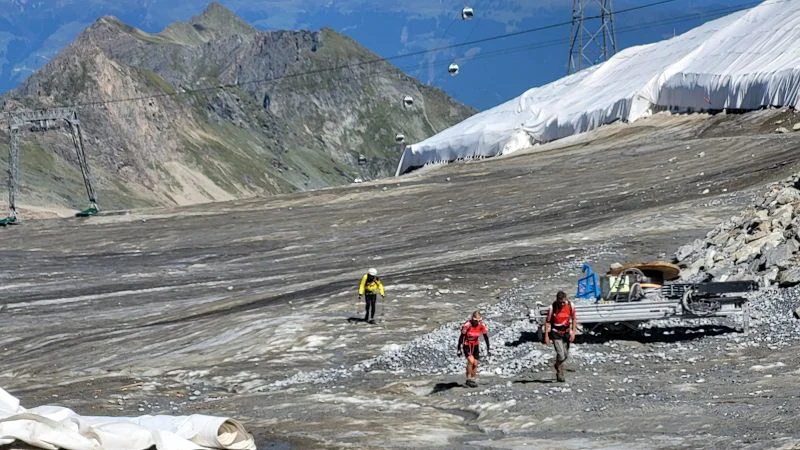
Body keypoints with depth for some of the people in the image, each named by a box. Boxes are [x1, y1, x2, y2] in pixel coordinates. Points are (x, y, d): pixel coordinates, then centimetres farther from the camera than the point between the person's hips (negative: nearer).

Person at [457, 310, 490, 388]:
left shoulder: (482, 325, -15)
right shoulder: (467, 325, -26)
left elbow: (486, 337, -6)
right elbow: (461, 337, -19)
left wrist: (488, 350, -6)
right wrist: (459, 350, -19)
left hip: (475, 345, 4)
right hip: (466, 345, -4)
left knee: (475, 364, 1)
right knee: (471, 360, -23)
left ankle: (473, 380, 16)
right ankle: (469, 379, -11)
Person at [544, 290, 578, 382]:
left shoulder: (570, 305, -10)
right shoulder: (552, 307, -18)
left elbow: (574, 319, 3)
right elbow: (547, 322, -10)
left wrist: (573, 332, -6)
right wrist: (546, 336, -12)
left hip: (566, 332, 4)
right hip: (556, 333, -4)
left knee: (566, 355, 11)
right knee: (561, 354, -14)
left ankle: (557, 365, 42)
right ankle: (559, 373, 8)